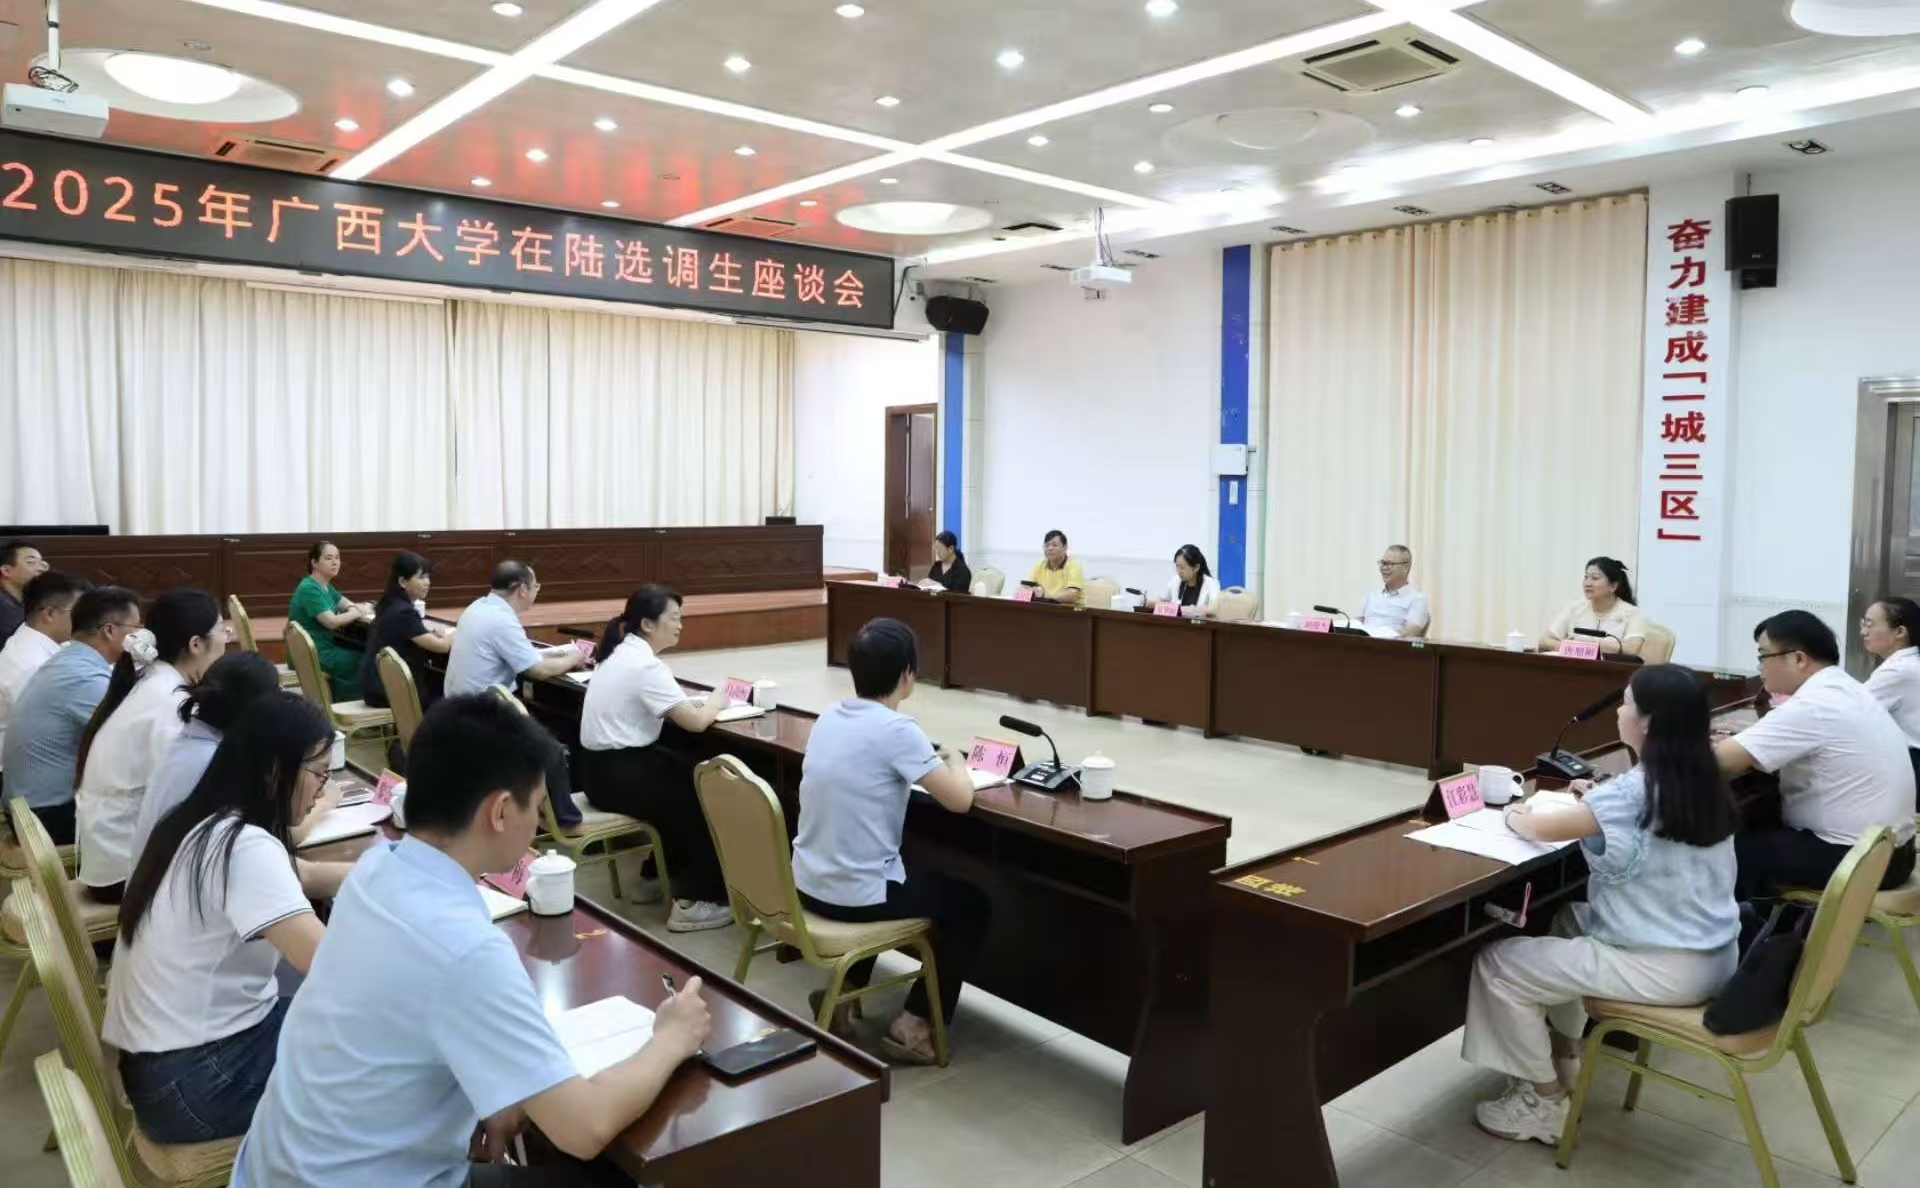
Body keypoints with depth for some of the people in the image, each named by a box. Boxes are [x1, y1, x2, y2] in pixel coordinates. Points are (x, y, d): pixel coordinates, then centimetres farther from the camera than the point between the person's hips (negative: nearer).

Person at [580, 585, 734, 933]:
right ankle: (692, 902, 6)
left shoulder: (623, 653, 9)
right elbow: (695, 722, -21)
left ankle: (661, 876, 22)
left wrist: (701, 701, 1)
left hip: (608, 765, 9)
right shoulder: (645, 666, -20)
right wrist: (715, 703, -1)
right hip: (619, 775, -9)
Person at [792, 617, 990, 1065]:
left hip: (808, 883, 7)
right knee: (972, 902, 14)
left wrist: (927, 764, 15)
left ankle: (845, 987, 30)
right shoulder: (896, 729, -20)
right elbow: (960, 800, -15)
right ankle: (915, 1024, 13)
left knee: (915, 873, 36)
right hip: (856, 894, -7)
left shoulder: (829, 716, 2)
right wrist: (954, 764, 4)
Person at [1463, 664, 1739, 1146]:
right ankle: (1564, 1054, 33)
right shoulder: (1703, 782, 3)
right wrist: (1597, 801, 15)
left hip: (1669, 968, -9)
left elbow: (1542, 829, -15)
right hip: (1711, 956, 9)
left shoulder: (1636, 789, -22)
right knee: (1565, 920, 29)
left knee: (1497, 964, -3)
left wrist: (1514, 815, 4)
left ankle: (1545, 1103, 10)